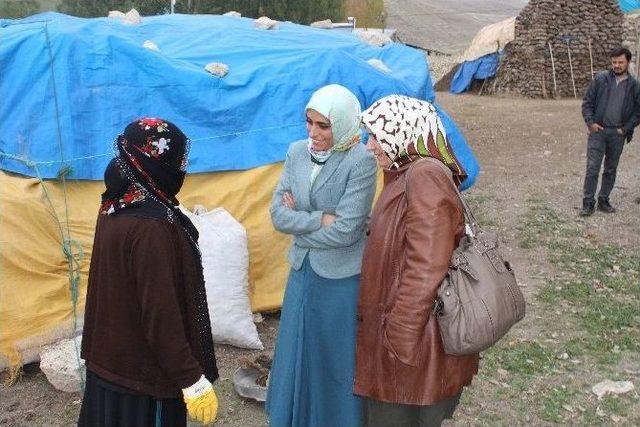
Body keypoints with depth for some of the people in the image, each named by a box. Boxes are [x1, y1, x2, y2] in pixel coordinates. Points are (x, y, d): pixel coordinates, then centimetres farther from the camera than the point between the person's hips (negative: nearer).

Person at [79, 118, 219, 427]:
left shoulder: (115, 206, -3)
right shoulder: (150, 227, -30)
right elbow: (161, 313, -27)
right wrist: (192, 378, -20)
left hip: (110, 352, 8)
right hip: (144, 369, -8)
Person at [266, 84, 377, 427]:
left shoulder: (361, 162, -18)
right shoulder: (297, 152, -1)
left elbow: (344, 232, -21)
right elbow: (277, 214, -4)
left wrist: (298, 219, -10)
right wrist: (320, 219, -16)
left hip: (340, 278, -5)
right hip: (303, 270, 6)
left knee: (335, 358, 10)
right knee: (298, 350, 18)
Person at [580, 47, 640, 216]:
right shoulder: (601, 79, -1)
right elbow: (587, 102, 3)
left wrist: (626, 128, -3)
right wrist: (590, 122, -8)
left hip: (618, 134, 2)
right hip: (598, 131, -2)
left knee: (611, 170, 11)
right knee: (592, 168, -6)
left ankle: (604, 201, 23)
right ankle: (588, 203, 0)